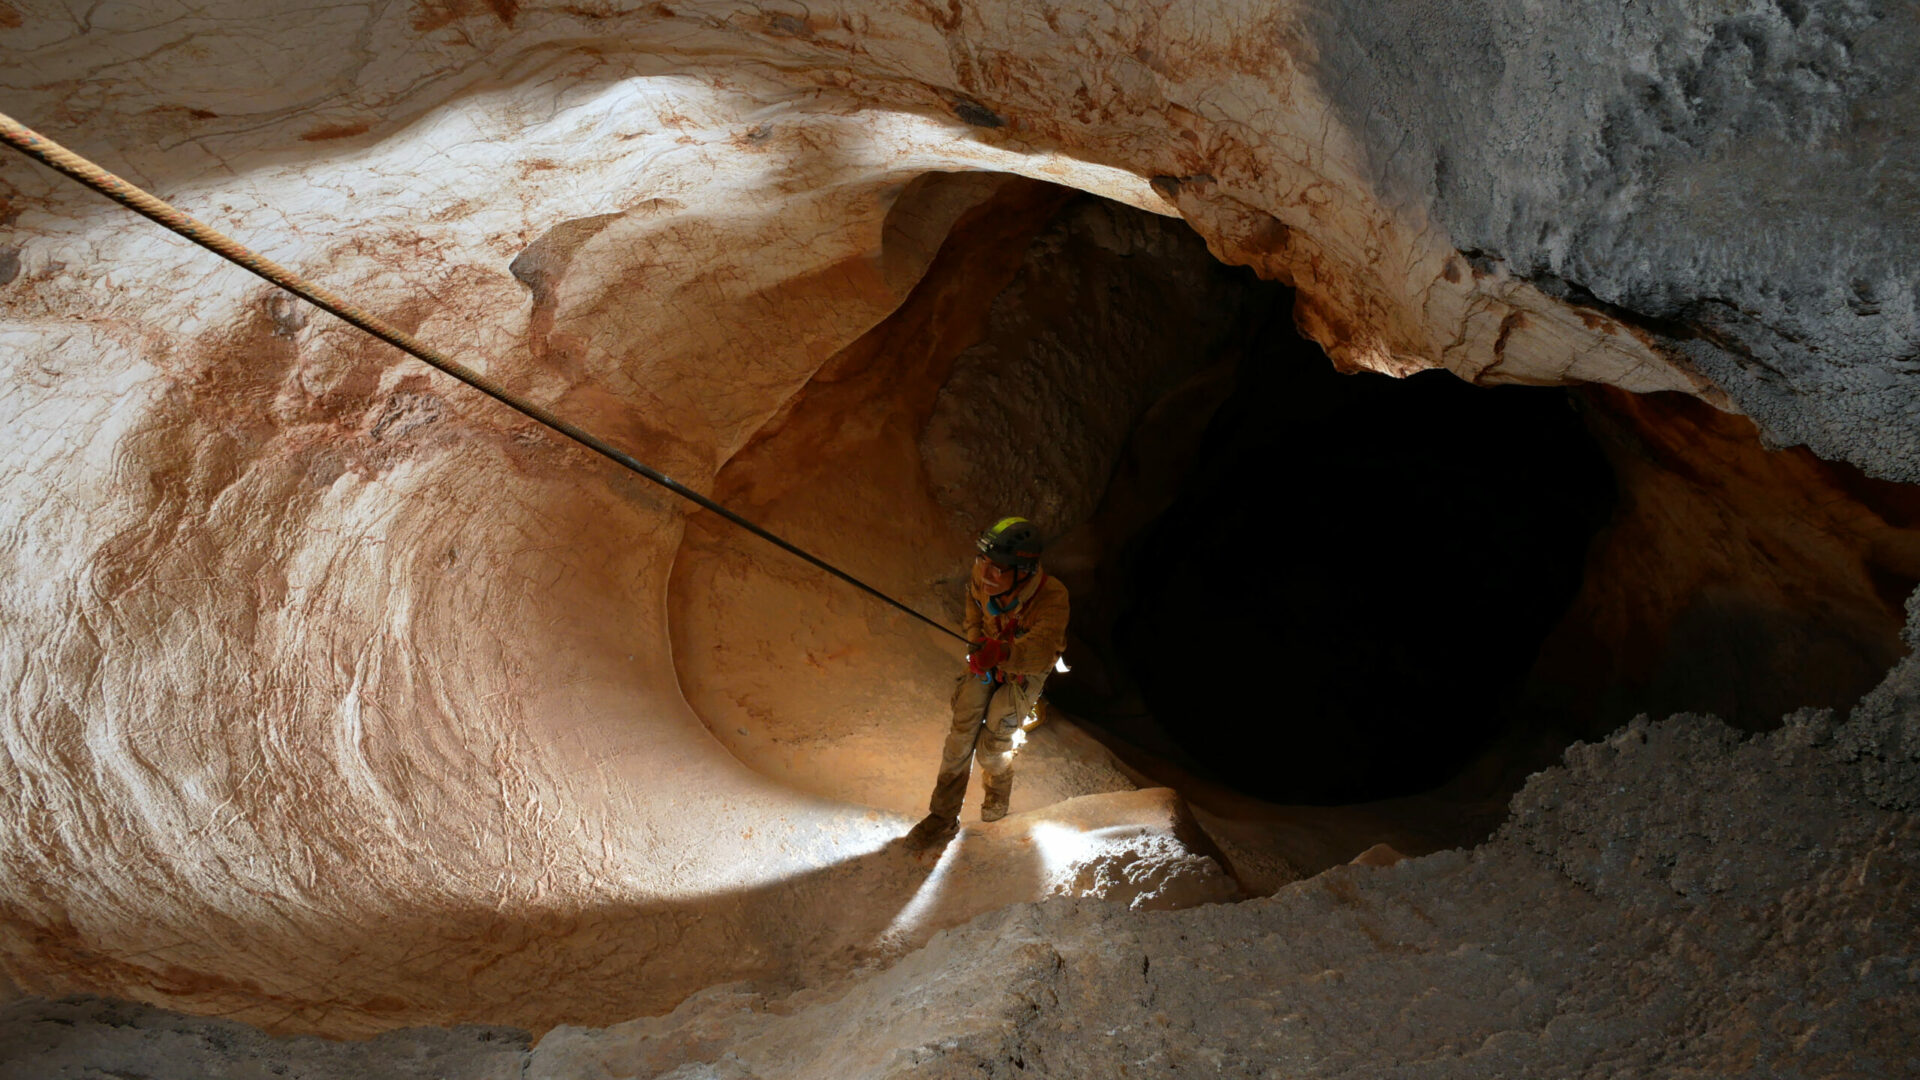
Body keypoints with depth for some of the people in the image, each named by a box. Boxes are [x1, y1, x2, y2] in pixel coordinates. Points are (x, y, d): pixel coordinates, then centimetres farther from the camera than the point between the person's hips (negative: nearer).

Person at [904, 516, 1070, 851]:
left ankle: (998, 787, 32)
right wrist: (977, 642, -5)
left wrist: (1002, 653, -68)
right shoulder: (982, 577, -24)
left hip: (1025, 672, -3)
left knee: (991, 746, -6)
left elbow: (1039, 652, -51)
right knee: (961, 734, -6)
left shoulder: (1051, 597, -38)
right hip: (986, 662, 3)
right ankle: (943, 818, 7)